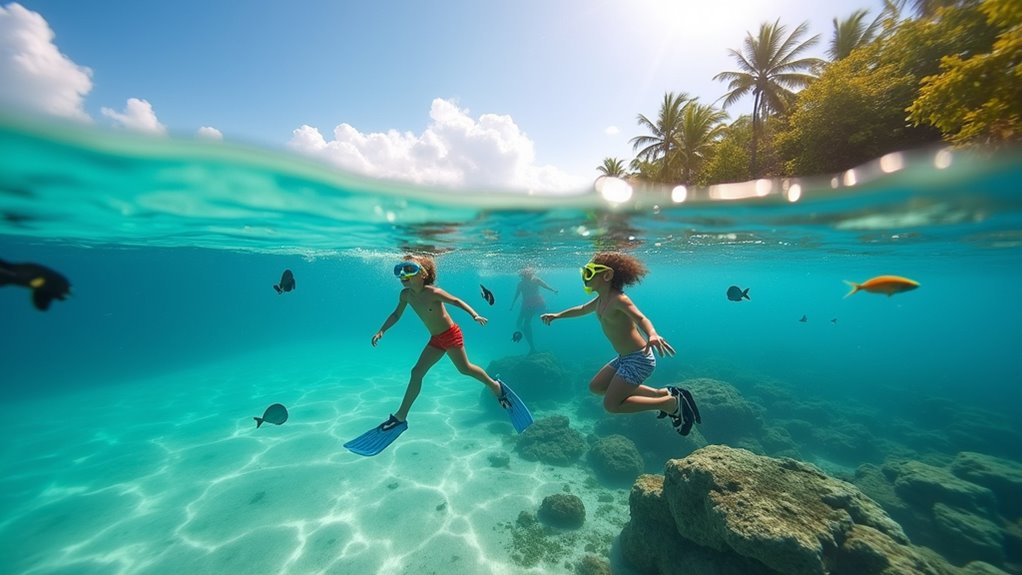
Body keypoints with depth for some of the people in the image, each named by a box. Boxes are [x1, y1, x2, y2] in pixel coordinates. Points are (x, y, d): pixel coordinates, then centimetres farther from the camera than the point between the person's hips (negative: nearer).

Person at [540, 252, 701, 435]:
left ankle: (672, 403, 1)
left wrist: (652, 334, -56)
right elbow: (582, 309, 26)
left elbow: (640, 318, -35)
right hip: (625, 358, 9)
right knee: (596, 387, 17)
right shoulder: (600, 300, 7)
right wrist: (557, 315, 31)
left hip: (639, 358, -9)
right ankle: (660, 394, 17)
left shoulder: (618, 299, -19)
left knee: (612, 404, -12)